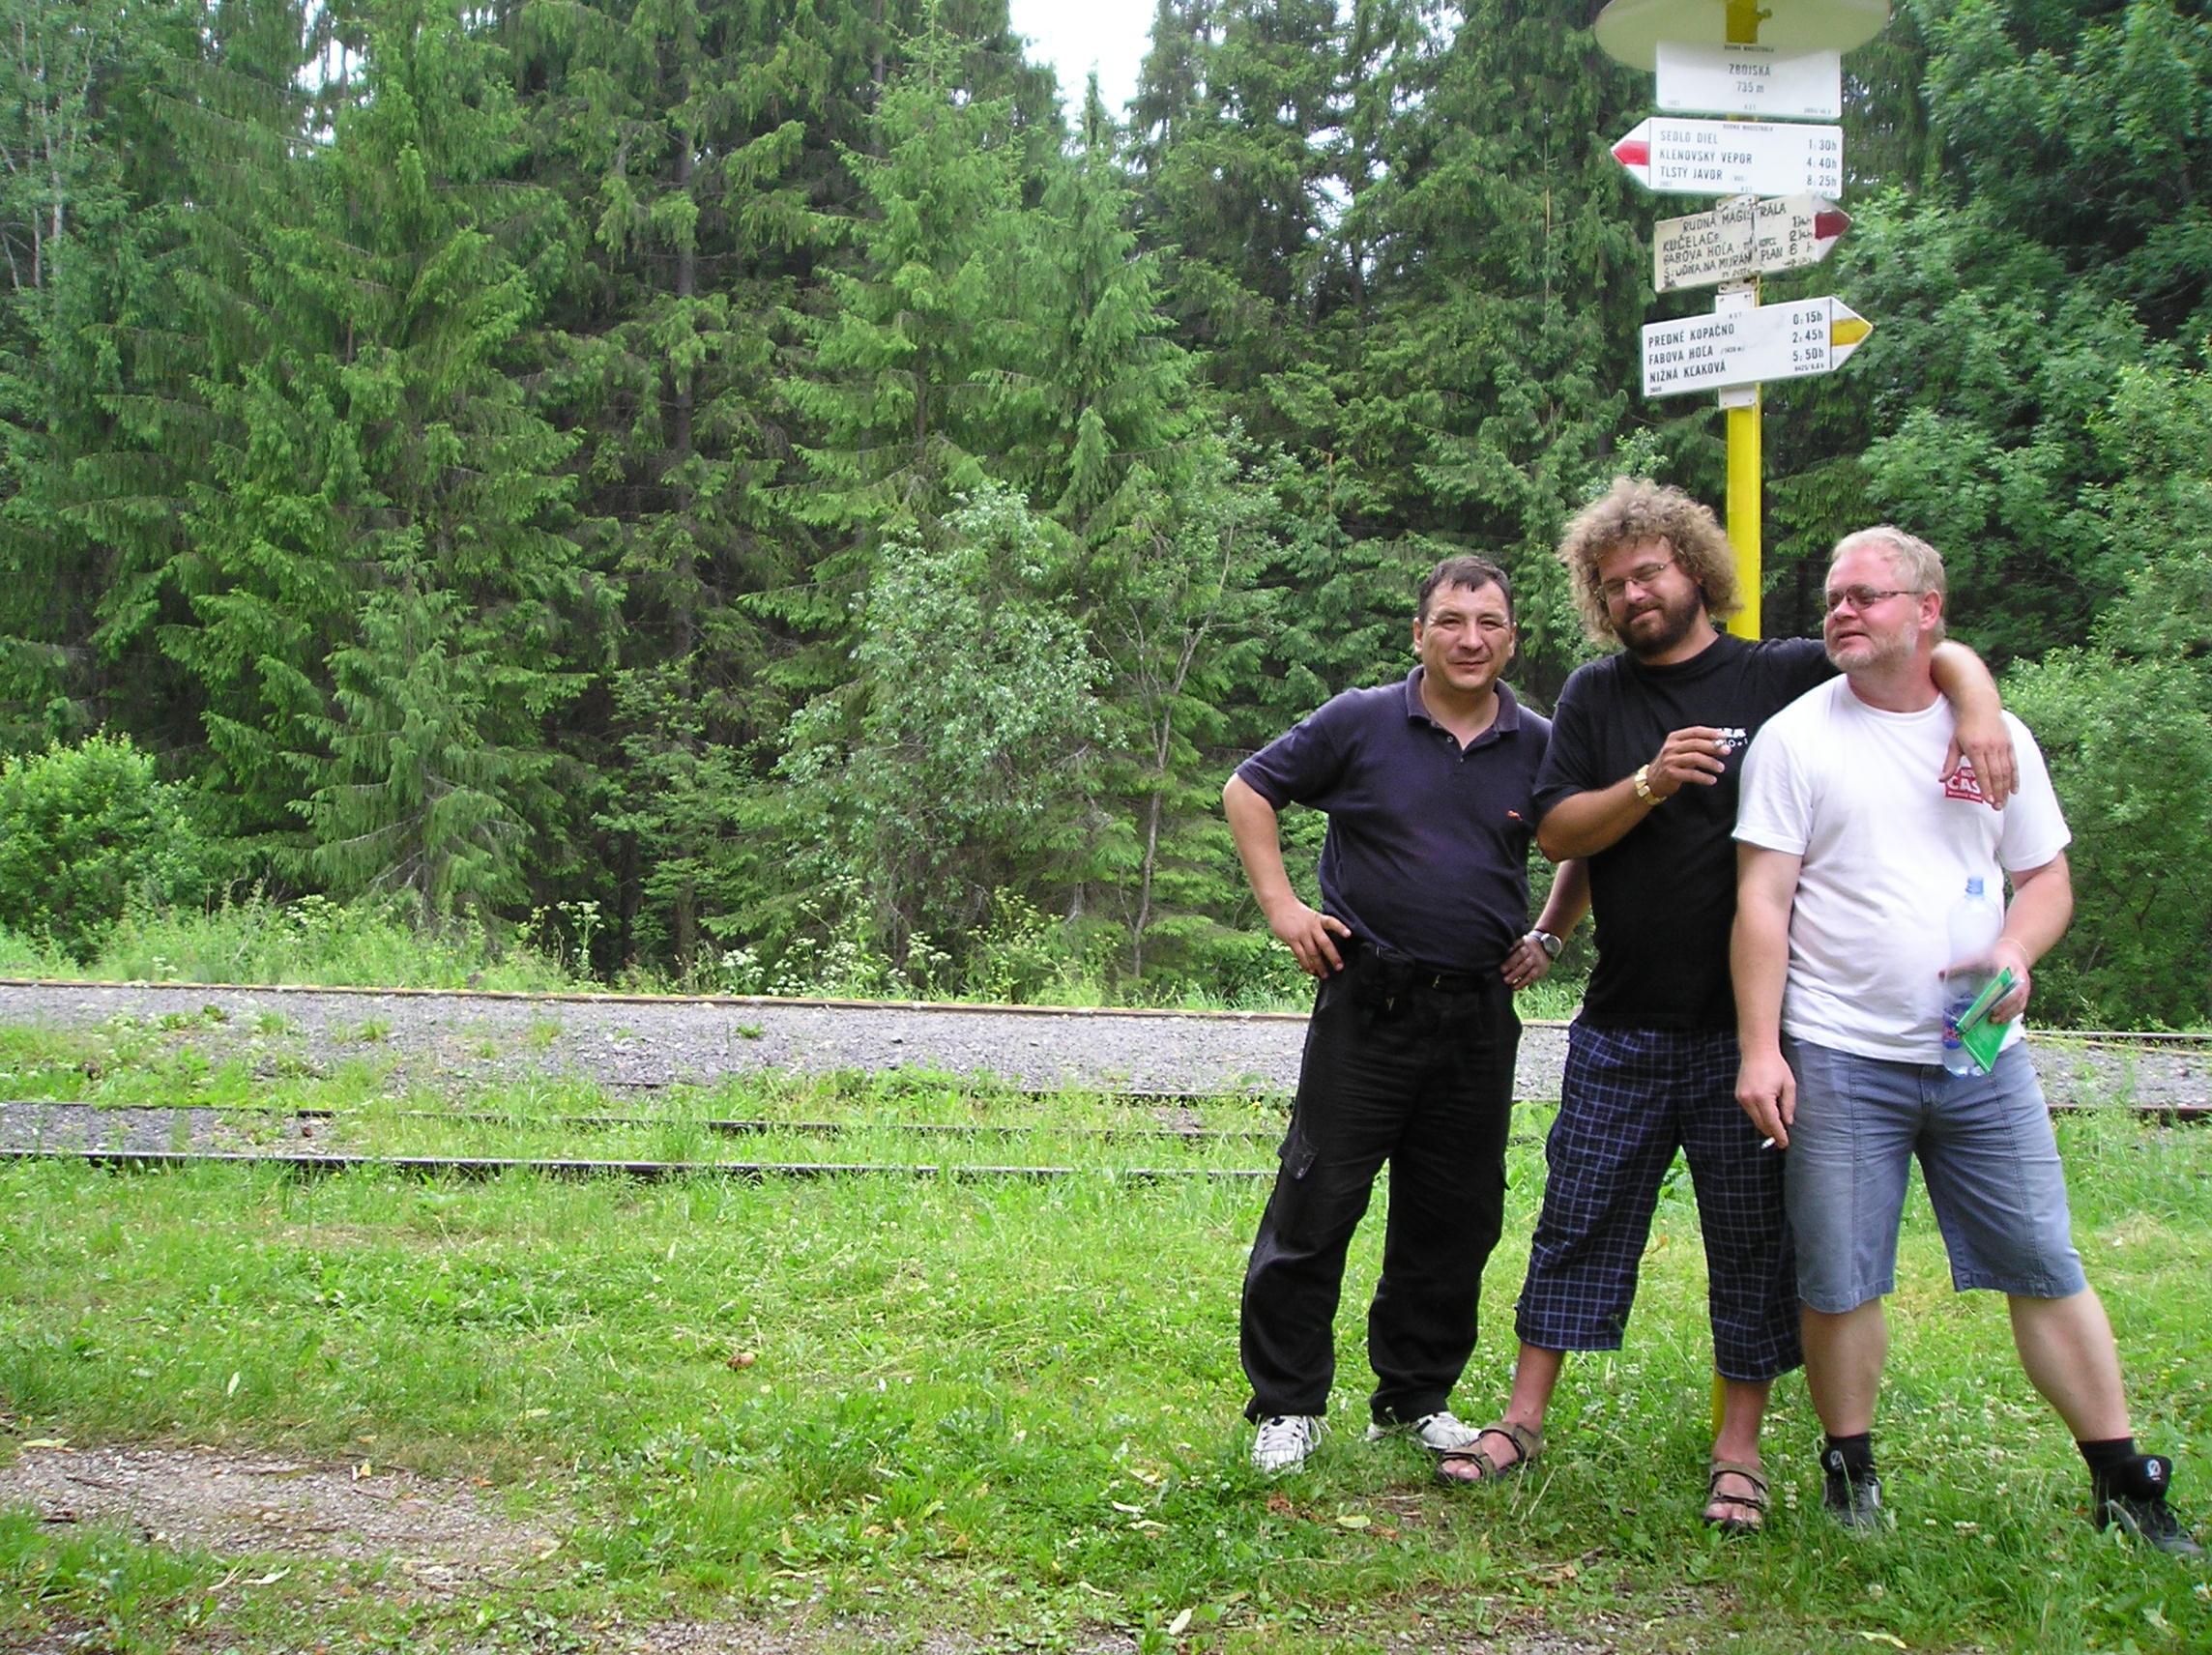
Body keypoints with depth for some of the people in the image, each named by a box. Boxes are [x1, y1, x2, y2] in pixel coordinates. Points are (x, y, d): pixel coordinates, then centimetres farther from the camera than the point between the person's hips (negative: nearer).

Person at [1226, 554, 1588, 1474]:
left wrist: (1548, 937, 12)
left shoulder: (1540, 749, 5)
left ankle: (1416, 1397, 25)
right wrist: (1281, 906, -2)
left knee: (1453, 1222, 9)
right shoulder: (1361, 723, -2)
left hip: (1479, 1017, 3)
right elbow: (1249, 791, 6)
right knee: (1314, 1206, -2)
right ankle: (1288, 1405, 10)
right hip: (1366, 1006, -3)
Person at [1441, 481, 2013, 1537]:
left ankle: (1738, 1448, 16)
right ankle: (1523, 1420, 17)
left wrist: (1976, 710, -19)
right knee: (1577, 1221, 6)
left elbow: (1944, 655, 2)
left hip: (1750, 1027, -2)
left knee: (1754, 1240, 5)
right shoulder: (1596, 697, 10)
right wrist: (1650, 783, -14)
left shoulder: (1787, 677, 2)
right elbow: (1556, 830, 1)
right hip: (1623, 1030, 2)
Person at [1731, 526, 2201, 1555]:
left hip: (1983, 1055, 2)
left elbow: (2047, 878, 14)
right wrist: (1760, 1046, -10)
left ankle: (2121, 1482, 15)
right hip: (1838, 1058, -2)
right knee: (1840, 1282, 1)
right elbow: (1762, 902, -4)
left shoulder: (1996, 735, 9)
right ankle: (1850, 1467, 19)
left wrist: (2016, 953, -8)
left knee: (2047, 1268, 4)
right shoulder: (1795, 737, 0)